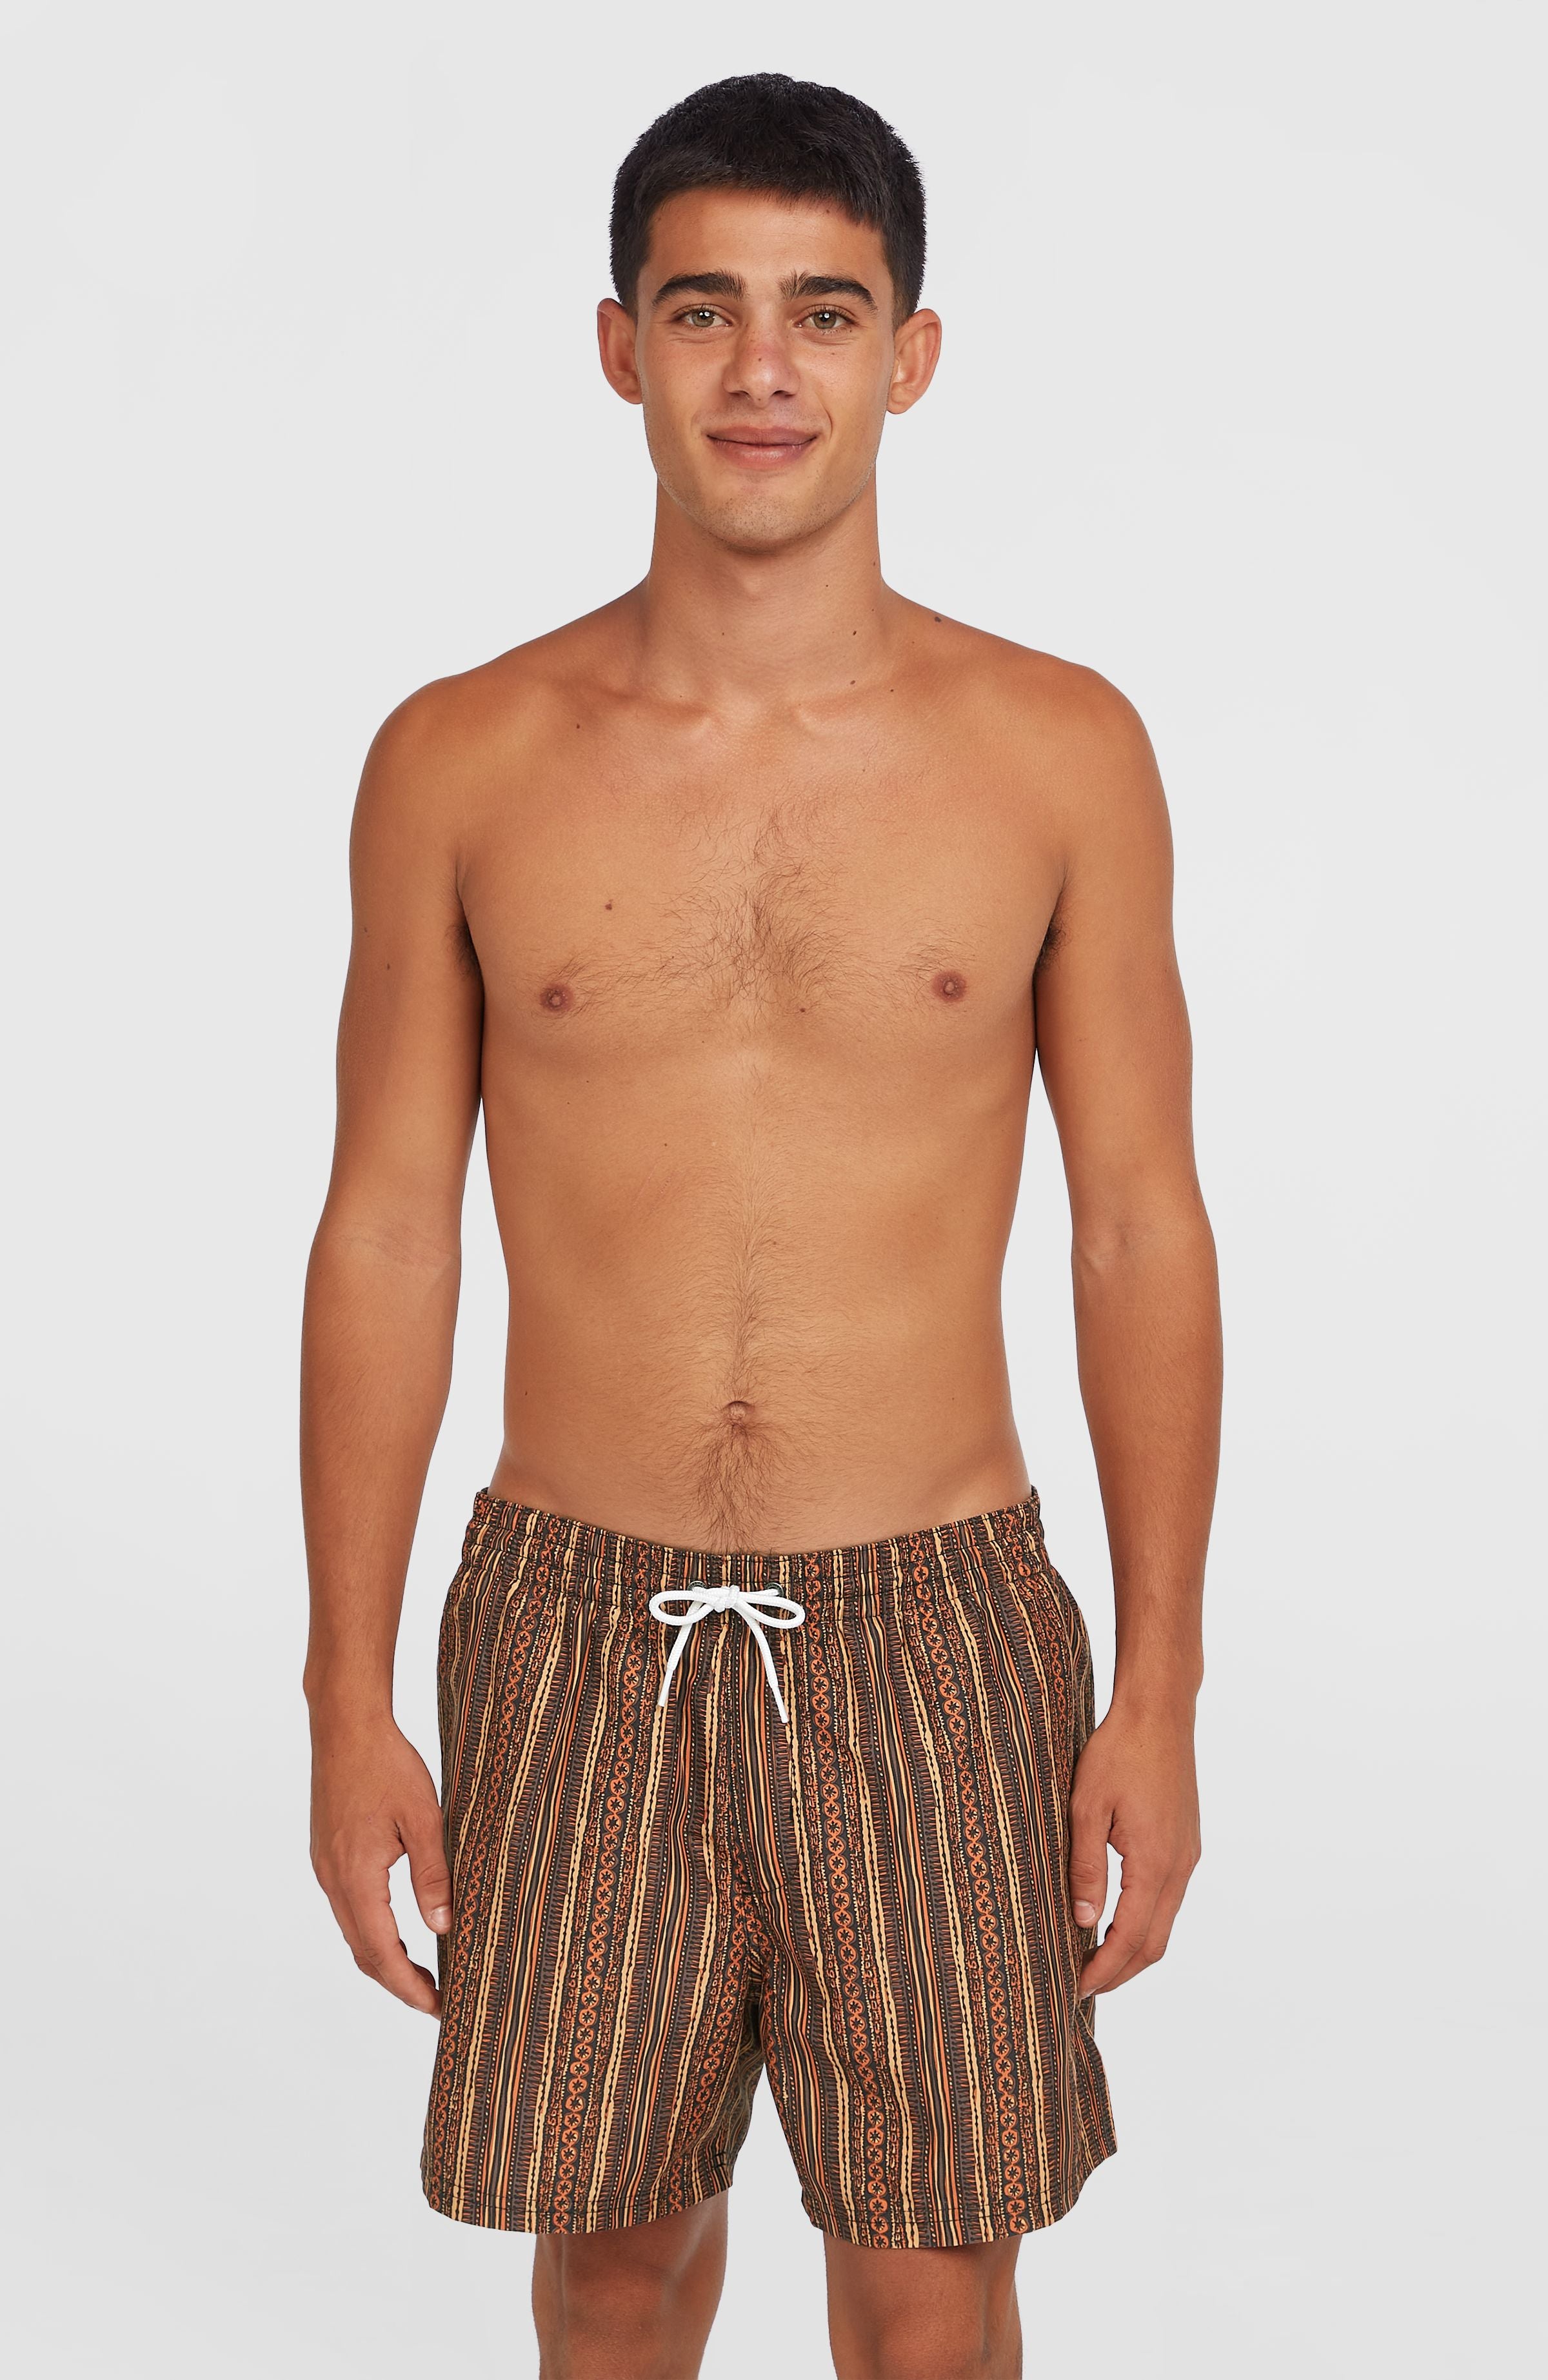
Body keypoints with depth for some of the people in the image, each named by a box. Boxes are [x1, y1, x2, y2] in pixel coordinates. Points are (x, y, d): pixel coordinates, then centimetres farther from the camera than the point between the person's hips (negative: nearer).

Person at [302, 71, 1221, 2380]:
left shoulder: (1060, 752, -3)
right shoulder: (461, 763, -2)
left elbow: (1142, 1222, 0)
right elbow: (385, 1230, 2)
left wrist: (1159, 1686, -2)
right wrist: (350, 1694, 0)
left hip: (930, 1615, 0)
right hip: (573, 1616, 1)